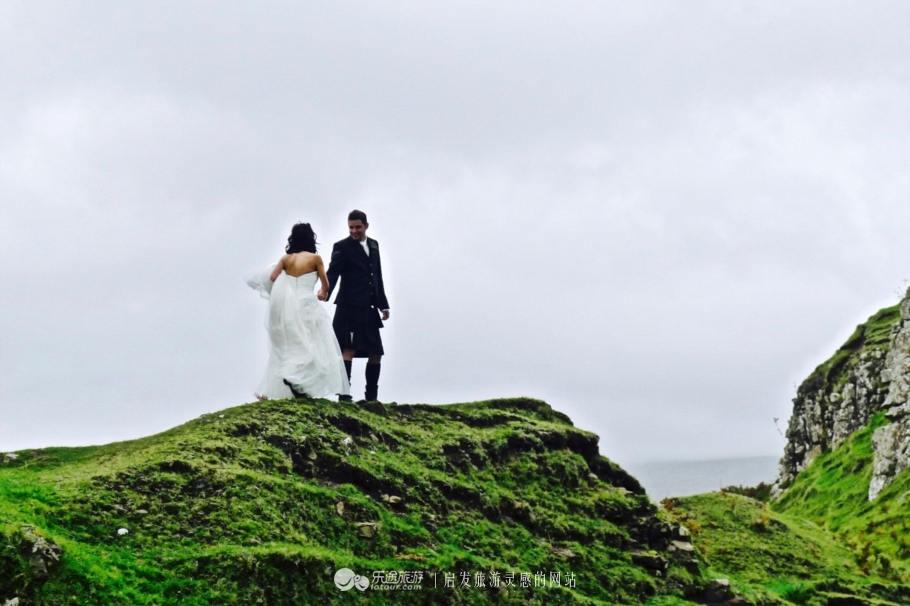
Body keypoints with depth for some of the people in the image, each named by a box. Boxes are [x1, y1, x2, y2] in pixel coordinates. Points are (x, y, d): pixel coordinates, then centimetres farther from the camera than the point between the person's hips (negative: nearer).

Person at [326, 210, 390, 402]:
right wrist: (325, 293, -34)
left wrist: (383, 305, 20)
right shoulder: (342, 247, -4)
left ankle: (371, 396, 19)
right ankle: (344, 394, -12)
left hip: (369, 310, 7)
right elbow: (333, 273, -16)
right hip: (350, 308, -7)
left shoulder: (374, 245, 15)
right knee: (349, 350, -13)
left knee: (376, 353, 9)